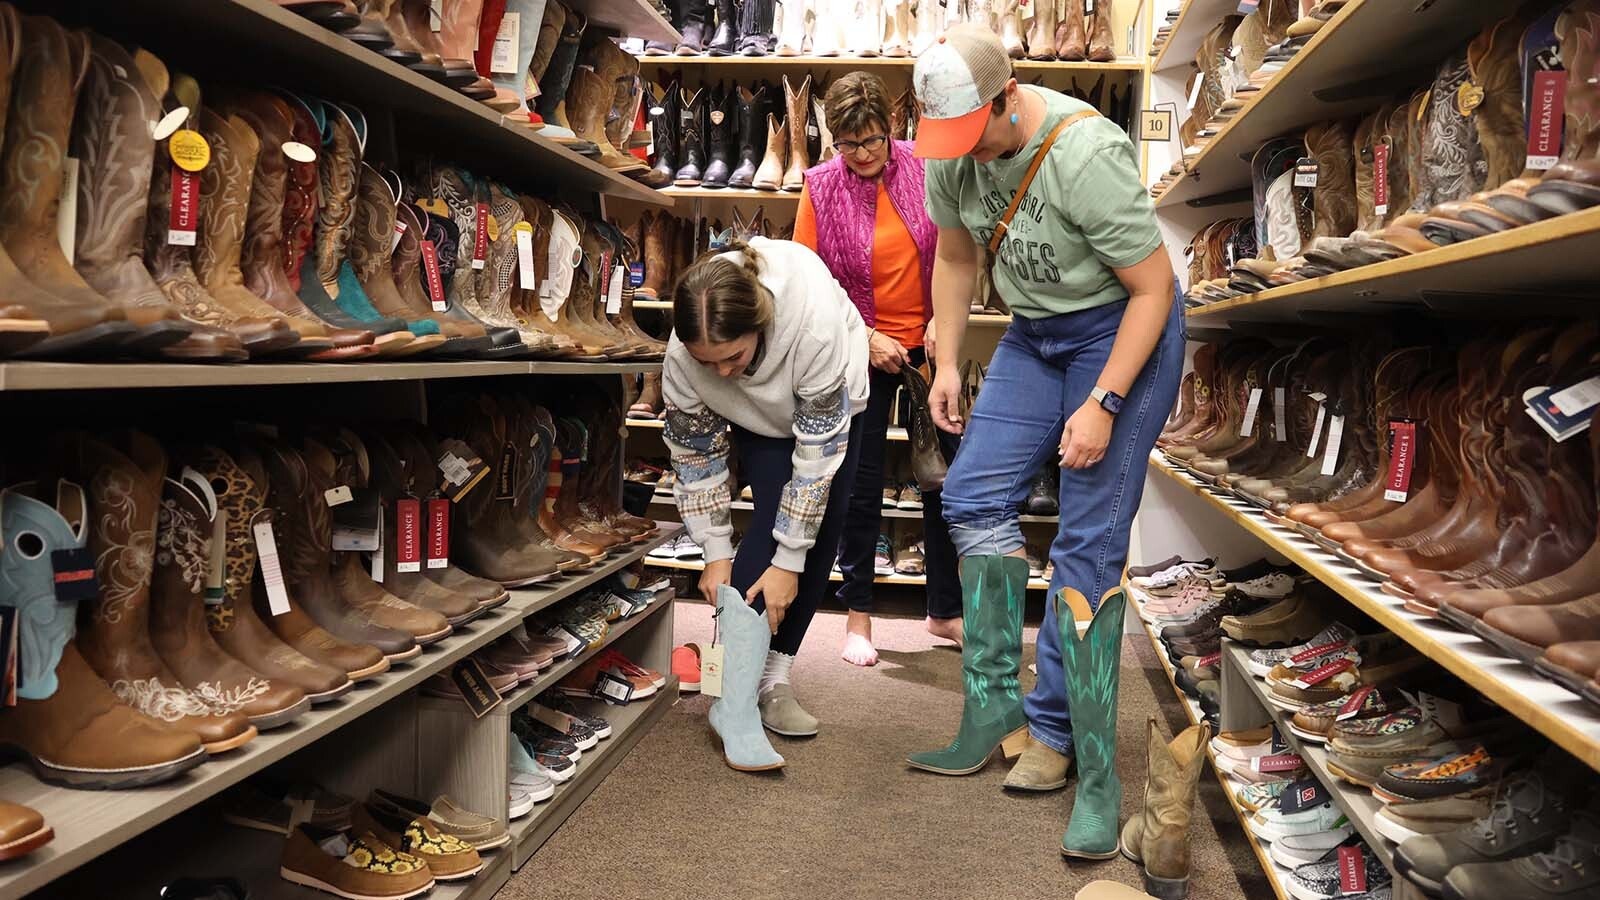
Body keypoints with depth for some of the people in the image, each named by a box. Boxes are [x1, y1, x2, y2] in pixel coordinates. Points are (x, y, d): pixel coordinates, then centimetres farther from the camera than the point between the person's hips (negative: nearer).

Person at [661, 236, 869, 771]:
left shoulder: (816, 324, -44)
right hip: (759, 417, 0)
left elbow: (818, 451, -36)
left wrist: (789, 563, -33)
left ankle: (773, 678, 1)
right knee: (773, 513, -20)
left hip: (833, 401, 0)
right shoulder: (682, 356, -34)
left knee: (822, 527, -9)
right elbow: (696, 456, -19)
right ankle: (736, 702, -20)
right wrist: (716, 553, -20)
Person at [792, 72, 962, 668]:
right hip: (862, 349, -1)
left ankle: (946, 609, 21)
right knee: (862, 483, 4)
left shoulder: (924, 170, -6)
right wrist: (867, 339, -13)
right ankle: (858, 612, 18)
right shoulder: (821, 188, -8)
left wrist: (943, 321, -9)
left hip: (929, 344, 2)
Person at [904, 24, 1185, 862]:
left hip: (1124, 329, -7)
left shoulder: (1085, 154, -29)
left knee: (1089, 542, -10)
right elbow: (955, 258, 9)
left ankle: (1077, 756, 0)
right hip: (1035, 331, 7)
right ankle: (994, 711, 11)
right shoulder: (951, 152, -8)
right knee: (973, 494, 0)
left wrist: (1103, 403, -26)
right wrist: (947, 366, 5)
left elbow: (1155, 288, -23)